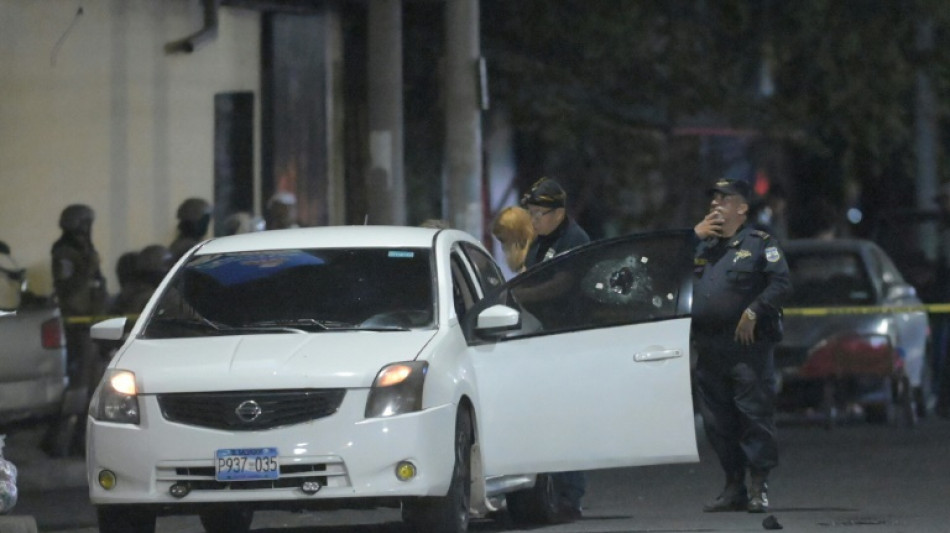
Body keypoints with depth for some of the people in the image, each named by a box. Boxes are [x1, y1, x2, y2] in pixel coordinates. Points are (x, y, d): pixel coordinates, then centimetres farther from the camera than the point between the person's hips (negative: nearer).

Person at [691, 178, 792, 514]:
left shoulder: (760, 244, 4)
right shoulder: (702, 246, 21)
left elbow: (781, 284, -6)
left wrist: (753, 312, -15)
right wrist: (694, 235, 5)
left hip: (747, 345, -6)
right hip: (708, 349, 6)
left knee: (755, 416, -8)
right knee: (717, 423, 7)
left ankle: (759, 488, -6)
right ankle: (733, 489, 14)